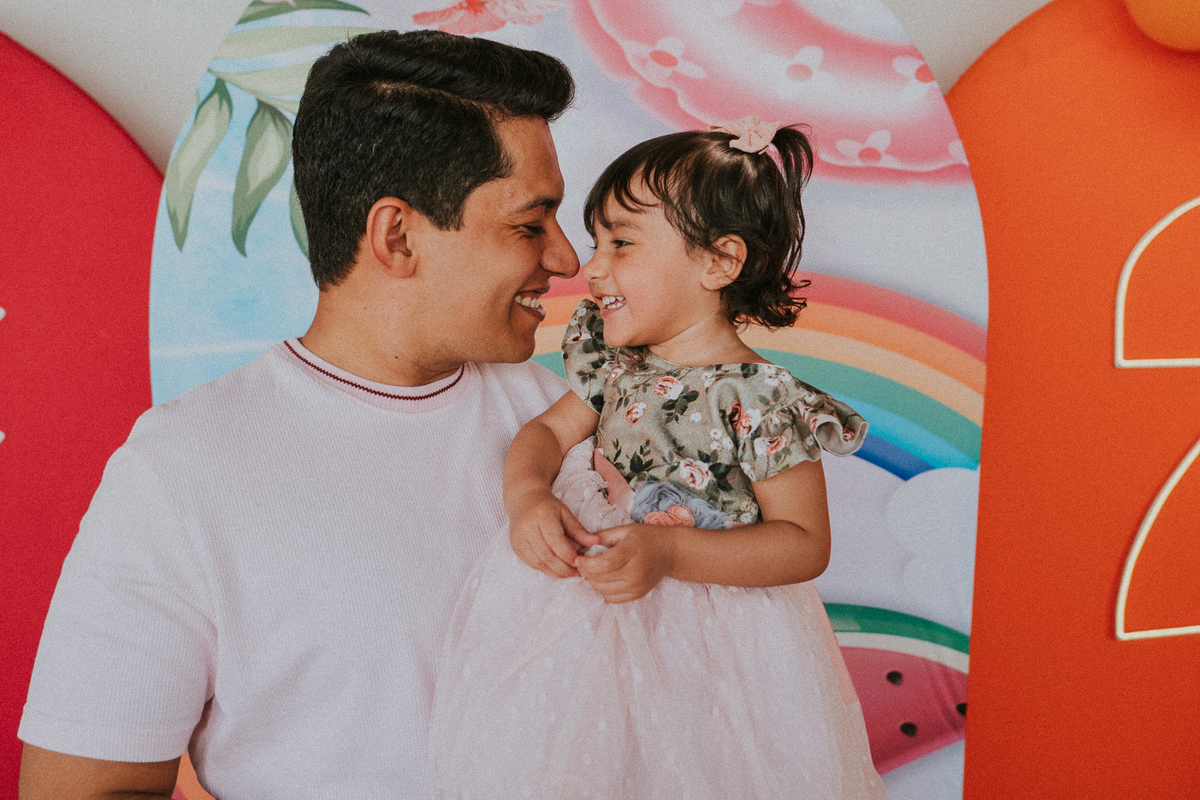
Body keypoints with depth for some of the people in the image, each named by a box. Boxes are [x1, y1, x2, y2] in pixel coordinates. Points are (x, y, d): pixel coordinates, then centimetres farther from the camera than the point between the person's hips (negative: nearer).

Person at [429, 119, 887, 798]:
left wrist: (668, 553, -30)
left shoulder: (759, 399, -22)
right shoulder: (618, 365, -2)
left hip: (706, 637, -5)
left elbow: (805, 543, -19)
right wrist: (528, 494, -18)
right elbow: (549, 430, 5)